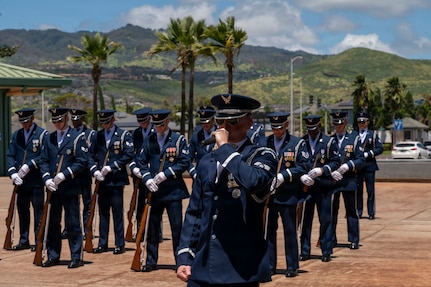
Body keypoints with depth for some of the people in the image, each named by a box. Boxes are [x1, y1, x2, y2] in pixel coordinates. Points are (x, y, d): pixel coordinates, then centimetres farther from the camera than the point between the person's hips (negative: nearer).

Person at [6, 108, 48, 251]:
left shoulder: (42, 134, -3)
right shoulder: (16, 135, 12)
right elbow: (10, 155, 8)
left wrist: (29, 165, -17)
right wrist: (13, 172, -7)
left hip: (36, 180, -5)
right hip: (21, 180, 5)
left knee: (38, 210, -1)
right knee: (22, 209, 9)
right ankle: (24, 241, 18)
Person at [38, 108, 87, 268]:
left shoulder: (77, 138, -2)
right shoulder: (49, 138, 12)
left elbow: (82, 162, -8)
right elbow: (44, 161, 10)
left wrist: (65, 174, -17)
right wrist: (47, 179, -6)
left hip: (70, 188, -5)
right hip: (53, 188, 5)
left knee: (73, 223, 0)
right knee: (52, 223, 9)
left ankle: (76, 257, 7)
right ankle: (53, 256, 18)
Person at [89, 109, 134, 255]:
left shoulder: (124, 135, -1)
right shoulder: (97, 136, 11)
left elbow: (129, 155, -10)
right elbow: (91, 155, 11)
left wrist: (111, 167, -14)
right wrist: (95, 171, -6)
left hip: (116, 180, -4)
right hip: (102, 181, 4)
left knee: (118, 213, -1)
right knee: (103, 212, 8)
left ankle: (120, 244, 6)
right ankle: (102, 244, 15)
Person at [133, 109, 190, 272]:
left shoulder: (179, 140, 0)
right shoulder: (148, 141, 9)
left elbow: (184, 163, -5)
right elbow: (141, 162, 8)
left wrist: (165, 174, -13)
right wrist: (147, 179, -9)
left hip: (173, 190, -3)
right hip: (154, 191, 3)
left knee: (177, 227, -1)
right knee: (152, 227, 7)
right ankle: (151, 262, 16)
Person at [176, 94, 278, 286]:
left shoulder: (262, 156, -1)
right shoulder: (207, 162, 15)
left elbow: (254, 181, -26)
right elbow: (194, 213, 16)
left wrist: (225, 148, -15)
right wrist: (184, 258, 8)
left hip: (241, 270, -5)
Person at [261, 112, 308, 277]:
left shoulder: (297, 144, 1)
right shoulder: (264, 143, 7)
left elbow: (302, 167, -5)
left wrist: (283, 176, -16)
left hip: (288, 195, -2)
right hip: (268, 195, 2)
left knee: (290, 231, 3)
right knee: (269, 230, 6)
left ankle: (292, 266, 11)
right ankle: (269, 265, 15)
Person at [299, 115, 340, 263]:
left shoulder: (329, 142, 2)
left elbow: (335, 162, 0)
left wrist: (322, 170, -16)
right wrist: (301, 176, -11)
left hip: (323, 187, -1)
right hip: (305, 186, 1)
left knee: (325, 220, 1)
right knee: (305, 220, 5)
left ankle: (326, 252, 9)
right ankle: (305, 251, 13)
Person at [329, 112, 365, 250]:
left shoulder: (354, 139, 5)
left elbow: (361, 159, 0)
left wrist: (347, 166, -15)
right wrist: (331, 171, -11)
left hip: (349, 180, -1)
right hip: (332, 180, 1)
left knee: (351, 211, 2)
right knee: (331, 211, 5)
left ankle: (354, 240, 7)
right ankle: (331, 239, 14)